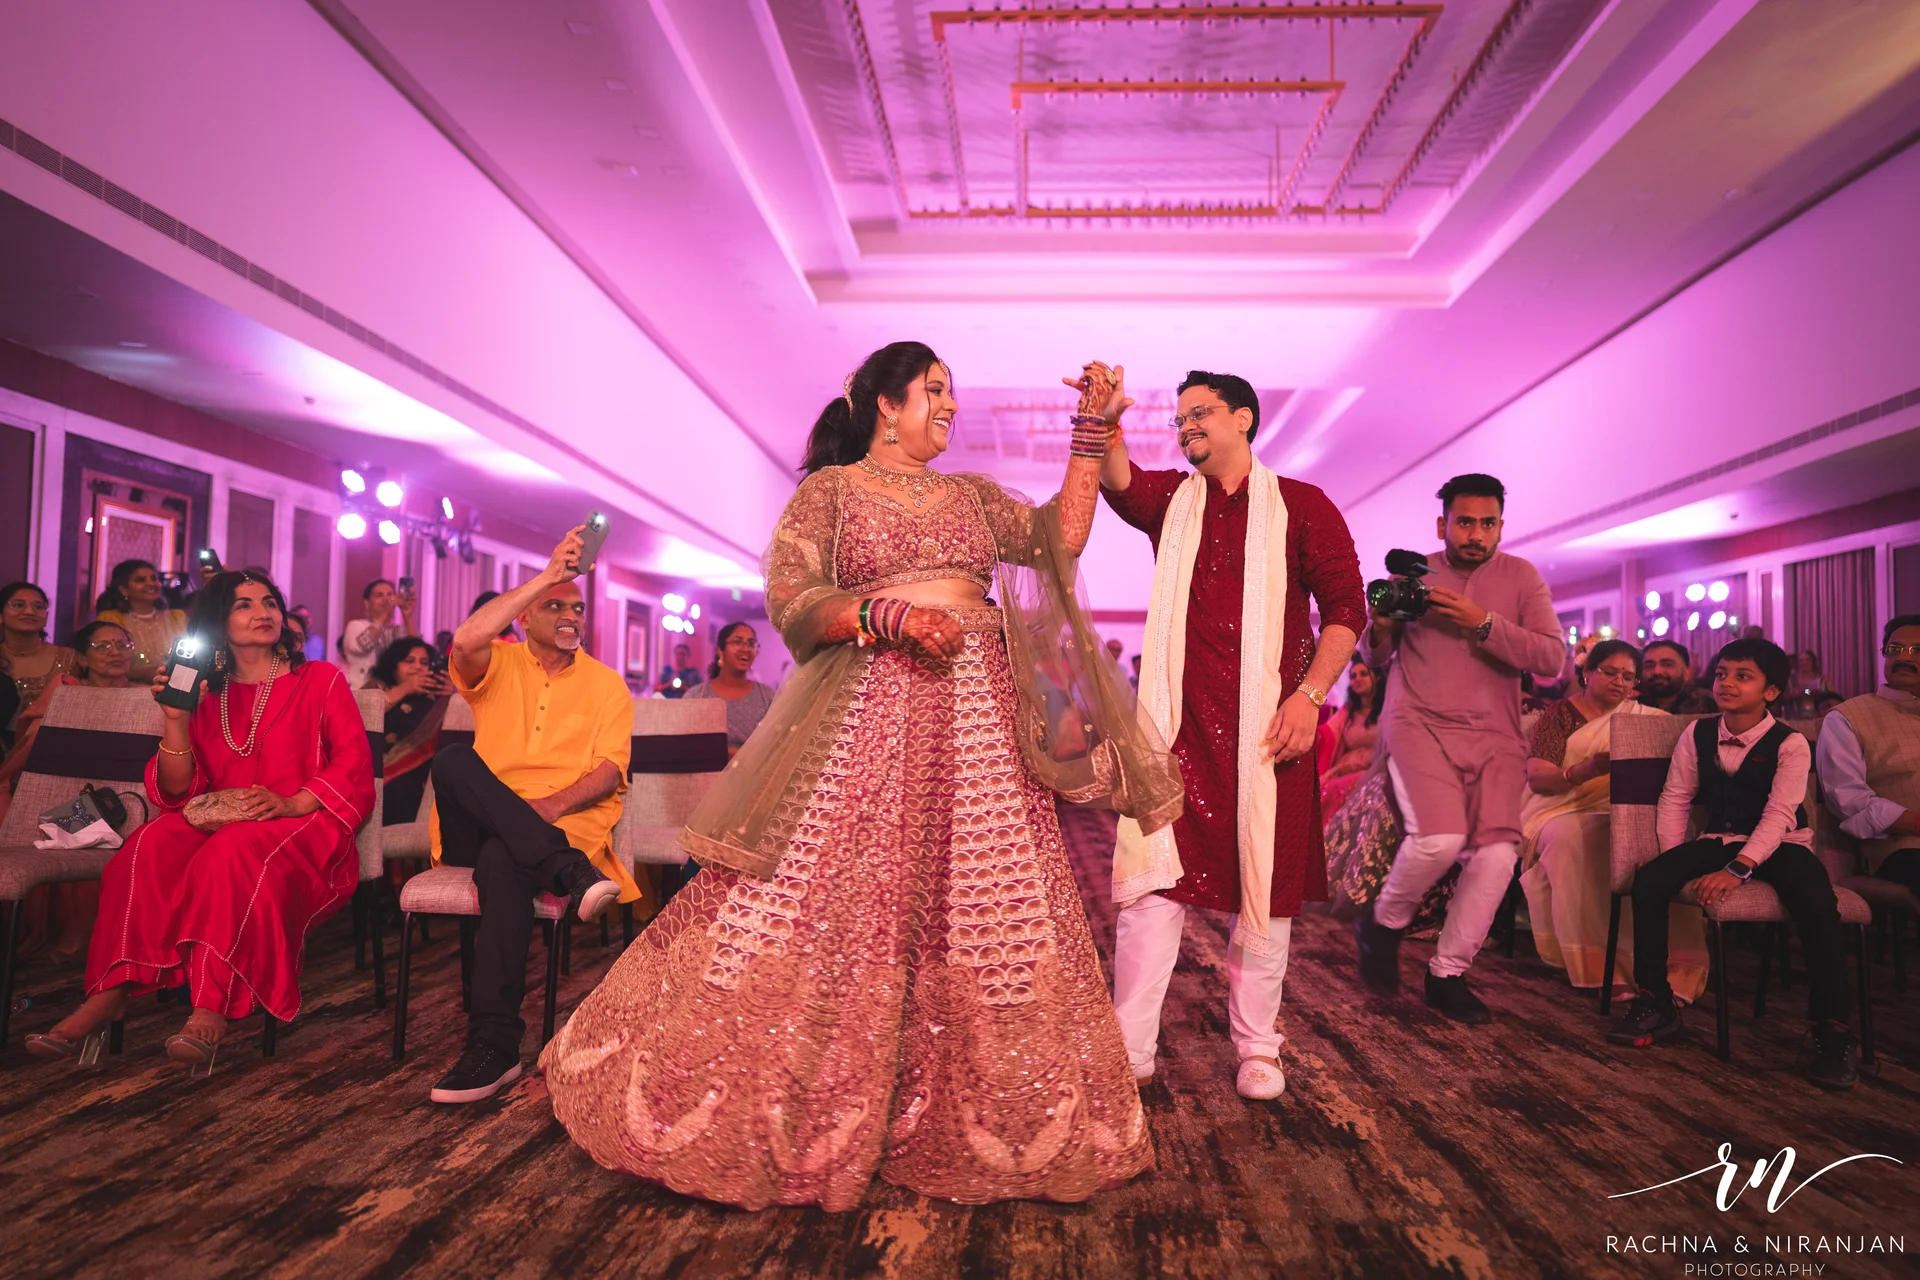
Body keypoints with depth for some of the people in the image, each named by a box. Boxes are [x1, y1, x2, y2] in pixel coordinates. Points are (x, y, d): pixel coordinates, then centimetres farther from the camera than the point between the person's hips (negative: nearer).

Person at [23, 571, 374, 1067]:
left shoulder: (321, 680, 10)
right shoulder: (205, 693, 18)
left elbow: (354, 763, -2)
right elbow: (178, 794, 9)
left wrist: (292, 803, -19)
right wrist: (175, 720, -7)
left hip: (302, 826, -3)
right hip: (214, 820, 4)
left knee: (236, 850, -36)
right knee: (153, 846, -27)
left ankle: (211, 1007, -41)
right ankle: (108, 994, -32)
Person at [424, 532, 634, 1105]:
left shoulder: (607, 684, 14)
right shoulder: (500, 664, 13)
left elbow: (611, 770, 2)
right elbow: (466, 639, -13)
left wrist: (551, 805, -18)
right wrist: (548, 574, -14)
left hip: (568, 821, -1)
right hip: (484, 822, 2)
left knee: (503, 858, -37)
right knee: (454, 760, -31)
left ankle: (494, 1047, -35)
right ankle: (569, 871, -41)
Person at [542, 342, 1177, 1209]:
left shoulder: (971, 495, 21)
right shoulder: (829, 489, 8)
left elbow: (1060, 538, 11)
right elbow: (787, 599, -4)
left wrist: (1091, 438, 8)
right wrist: (889, 615, -17)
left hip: (980, 723, 4)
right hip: (869, 716, -4)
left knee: (984, 917, 1)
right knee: (825, 908, -7)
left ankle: (960, 1123, 16)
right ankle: (786, 1124, 10)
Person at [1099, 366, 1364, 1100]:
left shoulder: (1301, 506, 7)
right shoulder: (1172, 499, 14)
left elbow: (1346, 607, 3)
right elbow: (1120, 485, -8)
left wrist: (1309, 694, -9)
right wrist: (1105, 426, -27)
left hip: (1268, 722, -1)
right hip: (1178, 717, 1)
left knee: (1265, 881, 5)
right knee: (1154, 873, -3)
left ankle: (1257, 1046, 20)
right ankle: (1130, 1050, 4)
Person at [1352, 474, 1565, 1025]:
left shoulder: (1520, 576, 7)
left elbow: (1552, 657, -5)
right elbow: (1372, 657, 8)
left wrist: (1483, 623, -18)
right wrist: (1382, 626, -15)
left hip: (1494, 735, 2)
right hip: (1419, 723, -2)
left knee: (1497, 852, -14)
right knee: (1440, 838, -23)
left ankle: (1448, 974, 6)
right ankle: (1382, 923, 7)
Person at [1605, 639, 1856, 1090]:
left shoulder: (1790, 744, -9)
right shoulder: (1697, 734, 3)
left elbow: (1779, 815, -18)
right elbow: (1675, 799, 4)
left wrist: (1739, 868, -30)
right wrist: (1680, 865, -8)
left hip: (1779, 845, -3)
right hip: (1717, 840, 4)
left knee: (1817, 902, -34)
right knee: (1648, 881, -21)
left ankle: (1832, 1029, -18)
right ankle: (1655, 1003, -9)